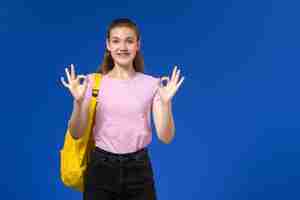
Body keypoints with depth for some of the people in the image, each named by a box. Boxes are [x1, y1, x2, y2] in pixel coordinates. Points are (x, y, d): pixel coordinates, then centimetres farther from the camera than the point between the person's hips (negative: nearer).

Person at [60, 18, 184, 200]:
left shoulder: (152, 84, -3)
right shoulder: (93, 82, -2)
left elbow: (166, 137, -7)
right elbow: (76, 133, -6)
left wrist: (166, 102, -21)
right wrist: (78, 102, -21)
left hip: (138, 169, 0)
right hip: (101, 168, 0)